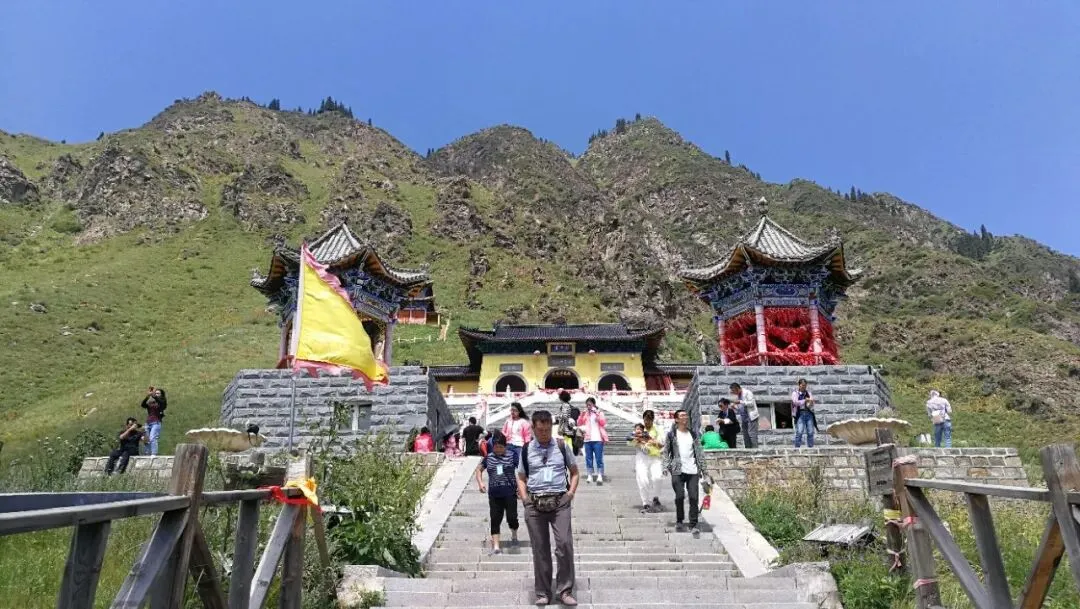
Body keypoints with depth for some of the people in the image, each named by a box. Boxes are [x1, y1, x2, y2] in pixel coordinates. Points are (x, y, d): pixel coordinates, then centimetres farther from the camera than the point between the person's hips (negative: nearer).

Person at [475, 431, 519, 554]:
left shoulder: (512, 456, -1)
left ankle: (514, 535, 29)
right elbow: (479, 470, 19)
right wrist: (480, 482, 3)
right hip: (494, 494, 2)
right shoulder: (489, 457, 8)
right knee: (495, 519, 1)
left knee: (511, 517, -2)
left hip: (510, 492, -2)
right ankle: (495, 545, 8)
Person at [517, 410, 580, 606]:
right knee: (540, 549, 7)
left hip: (560, 501, -1)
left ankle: (564, 590, 6)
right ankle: (542, 592, 20)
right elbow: (521, 478, 14)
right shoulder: (526, 450, 5)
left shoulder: (561, 446, 4)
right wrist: (524, 497, -2)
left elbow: (574, 472, 13)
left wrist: (571, 492, -1)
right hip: (535, 503, 1)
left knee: (565, 544, -9)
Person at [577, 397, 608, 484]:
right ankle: (590, 476, 11)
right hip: (587, 439, 3)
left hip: (598, 439, -3)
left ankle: (600, 476, -4)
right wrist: (582, 414, -6)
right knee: (588, 458, 5)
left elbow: (604, 424, -8)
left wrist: (597, 414, -15)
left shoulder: (599, 413, 4)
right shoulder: (584, 414, 12)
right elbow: (579, 423, 4)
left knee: (598, 458, -6)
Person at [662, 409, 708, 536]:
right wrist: (666, 467, -5)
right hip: (678, 470, -2)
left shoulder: (693, 434, 14)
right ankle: (679, 522, 18)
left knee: (694, 497, -4)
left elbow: (699, 452, 13)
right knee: (680, 496, -2)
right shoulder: (671, 434, 5)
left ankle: (694, 525, 2)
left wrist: (702, 468, 6)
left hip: (693, 470, 2)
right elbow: (666, 451, 6)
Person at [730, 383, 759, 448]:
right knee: (746, 436, 6)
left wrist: (740, 402, -21)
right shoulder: (737, 396, 15)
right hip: (744, 418, 8)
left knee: (752, 434, -12)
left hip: (751, 417, -8)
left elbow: (751, 403, -16)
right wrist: (734, 406, 2)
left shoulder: (747, 392, -9)